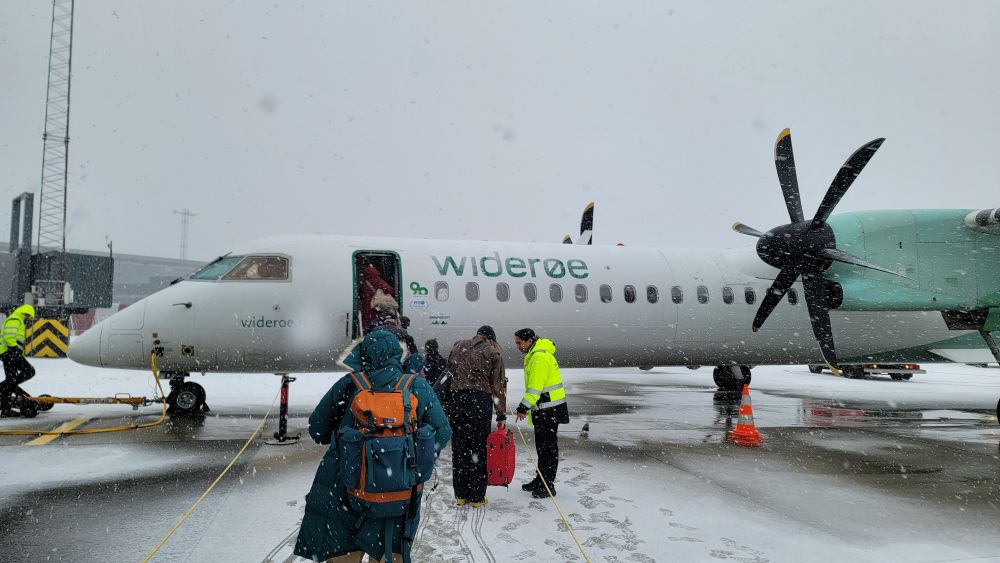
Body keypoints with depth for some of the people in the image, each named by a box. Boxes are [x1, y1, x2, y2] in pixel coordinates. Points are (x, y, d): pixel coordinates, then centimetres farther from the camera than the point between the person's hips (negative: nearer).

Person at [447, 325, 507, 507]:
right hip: (481, 401, -3)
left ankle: (460, 495, 16)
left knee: (459, 449, 10)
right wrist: (501, 414, 3)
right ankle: (477, 497, 9)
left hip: (457, 399, 3)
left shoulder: (459, 346, 17)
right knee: (479, 449, 4)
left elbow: (449, 371, 14)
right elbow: (498, 385, 2)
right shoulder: (493, 352, 6)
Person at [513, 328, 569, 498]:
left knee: (548, 447, -3)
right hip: (542, 409, 10)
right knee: (541, 445, 17)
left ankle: (548, 486, 3)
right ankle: (541, 480, 28)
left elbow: (536, 386, -25)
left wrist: (524, 407, -25)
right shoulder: (533, 355, 15)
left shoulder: (540, 357, -19)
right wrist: (527, 407, 23)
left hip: (550, 409, -10)